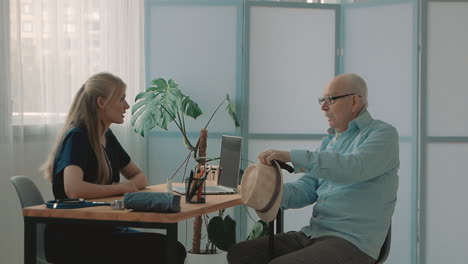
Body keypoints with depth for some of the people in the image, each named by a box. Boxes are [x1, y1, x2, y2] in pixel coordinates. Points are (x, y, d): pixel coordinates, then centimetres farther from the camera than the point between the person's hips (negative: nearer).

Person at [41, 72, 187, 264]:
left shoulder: (106, 136, 11)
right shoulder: (77, 137, -14)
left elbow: (140, 177, 20)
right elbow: (73, 190, -31)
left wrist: (129, 185, -4)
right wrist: (121, 188, -16)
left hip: (100, 230, 8)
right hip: (71, 239, -8)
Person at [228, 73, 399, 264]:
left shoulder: (383, 134, -5)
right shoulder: (328, 142, 21)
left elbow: (354, 168, -25)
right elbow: (306, 189, 12)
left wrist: (291, 156, -26)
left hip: (351, 242, -8)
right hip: (311, 234, 8)